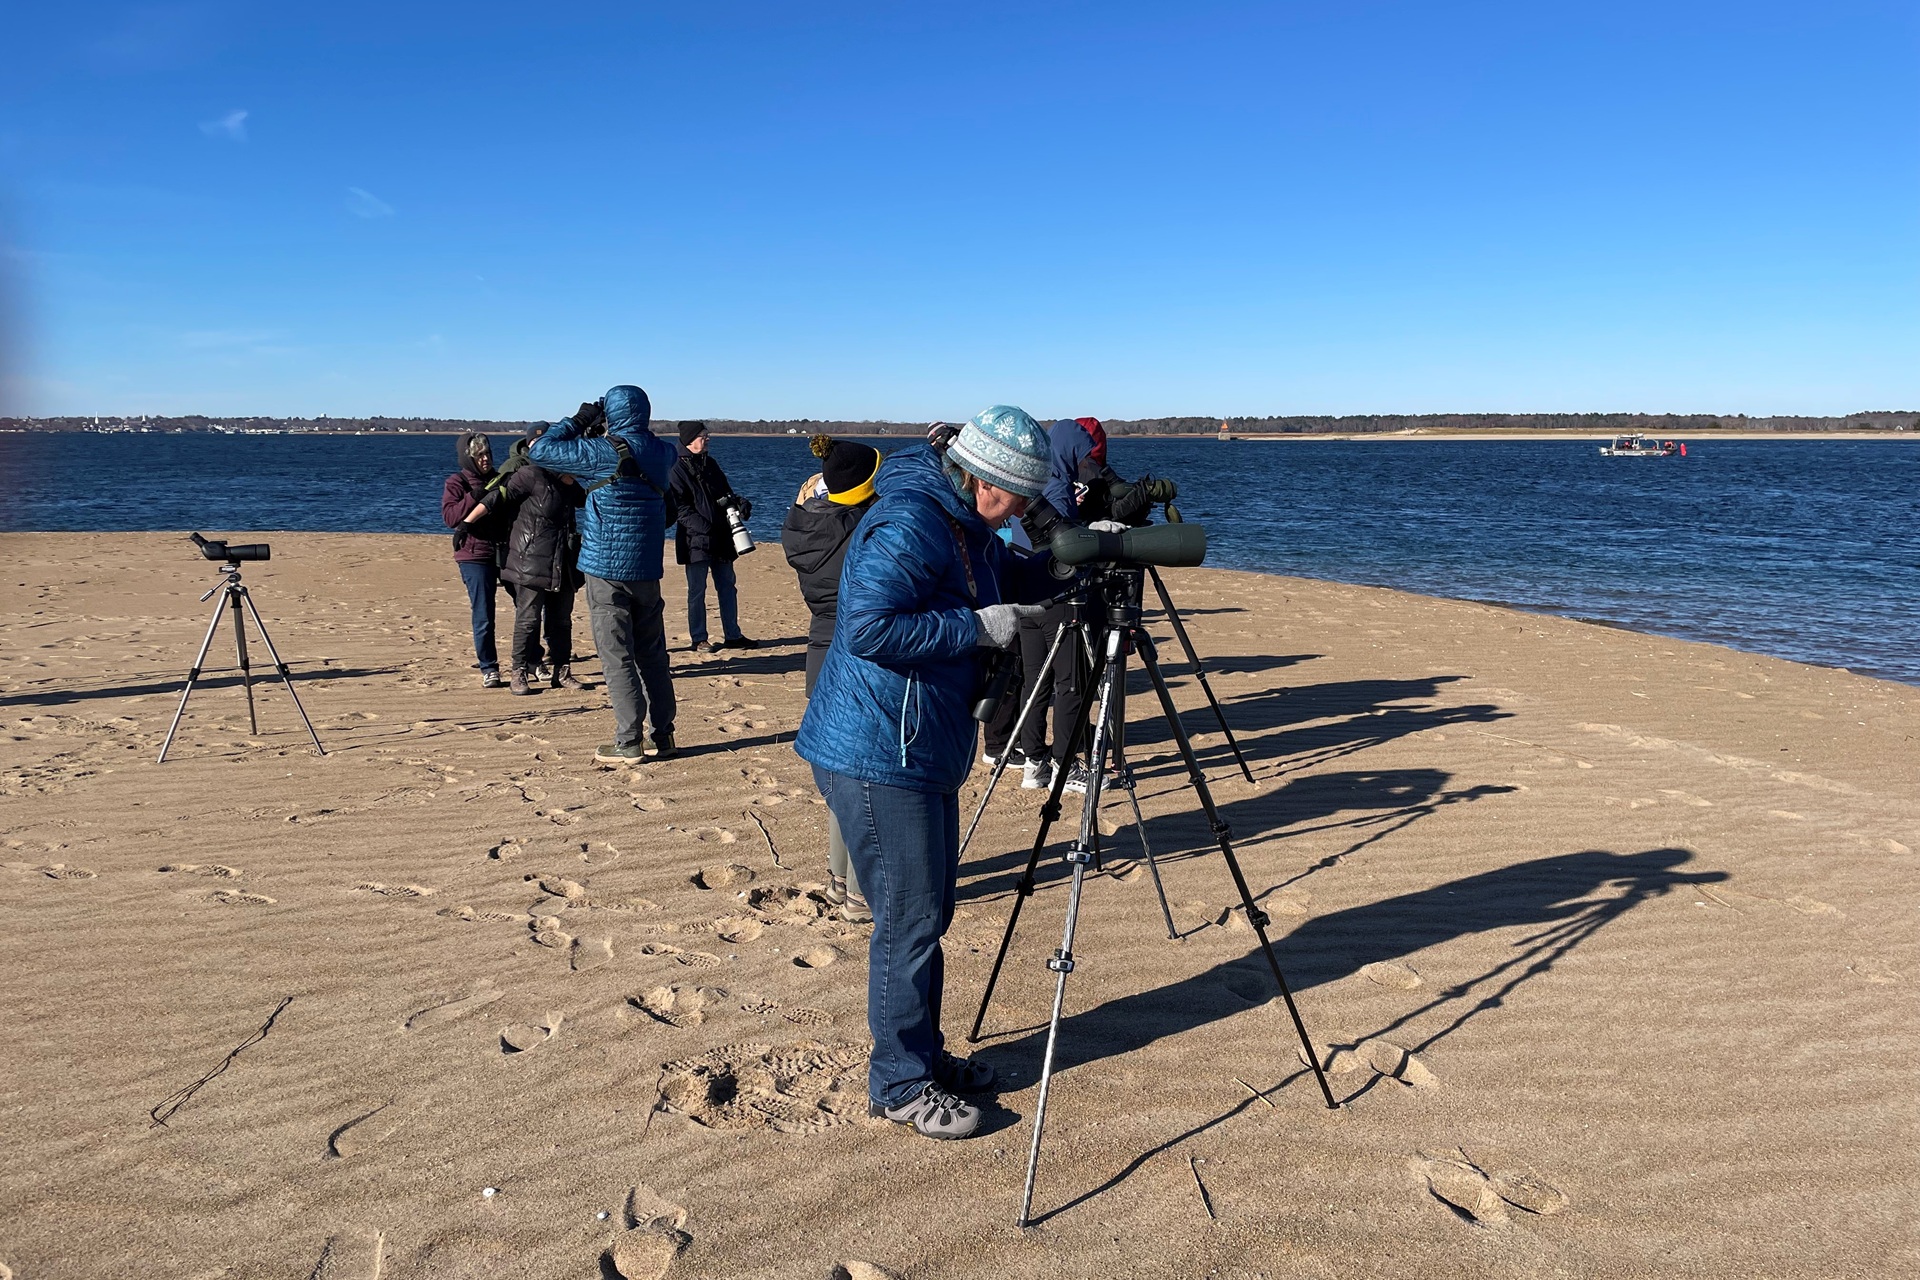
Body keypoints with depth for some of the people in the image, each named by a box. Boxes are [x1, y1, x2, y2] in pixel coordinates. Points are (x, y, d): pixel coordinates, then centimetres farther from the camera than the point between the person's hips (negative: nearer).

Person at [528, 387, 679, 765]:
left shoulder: (603, 452, -13)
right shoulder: (662, 451, 5)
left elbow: (541, 451, -9)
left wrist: (577, 422, 1)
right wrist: (600, 434, 15)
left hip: (607, 569, -6)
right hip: (647, 569, 6)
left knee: (616, 657, -1)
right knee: (652, 653, 12)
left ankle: (628, 744, 0)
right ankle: (662, 736, 16)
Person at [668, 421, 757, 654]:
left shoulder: (710, 464, 15)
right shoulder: (677, 468, -7)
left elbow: (726, 493, 20)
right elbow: (679, 506, -13)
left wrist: (739, 503, -2)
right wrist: (700, 525, -23)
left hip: (720, 537, 7)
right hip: (696, 540, -7)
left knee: (727, 586, 10)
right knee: (697, 590, 0)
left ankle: (732, 635, 18)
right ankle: (698, 639, 8)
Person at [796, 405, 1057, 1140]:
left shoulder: (964, 527, 11)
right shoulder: (908, 523, -21)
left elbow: (1012, 578, 25)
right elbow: (869, 627, -29)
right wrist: (976, 627, -24)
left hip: (925, 752, 10)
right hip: (877, 756, -10)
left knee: (932, 912, 18)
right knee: (909, 919, -2)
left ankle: (924, 1054, 33)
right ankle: (900, 1086, 13)